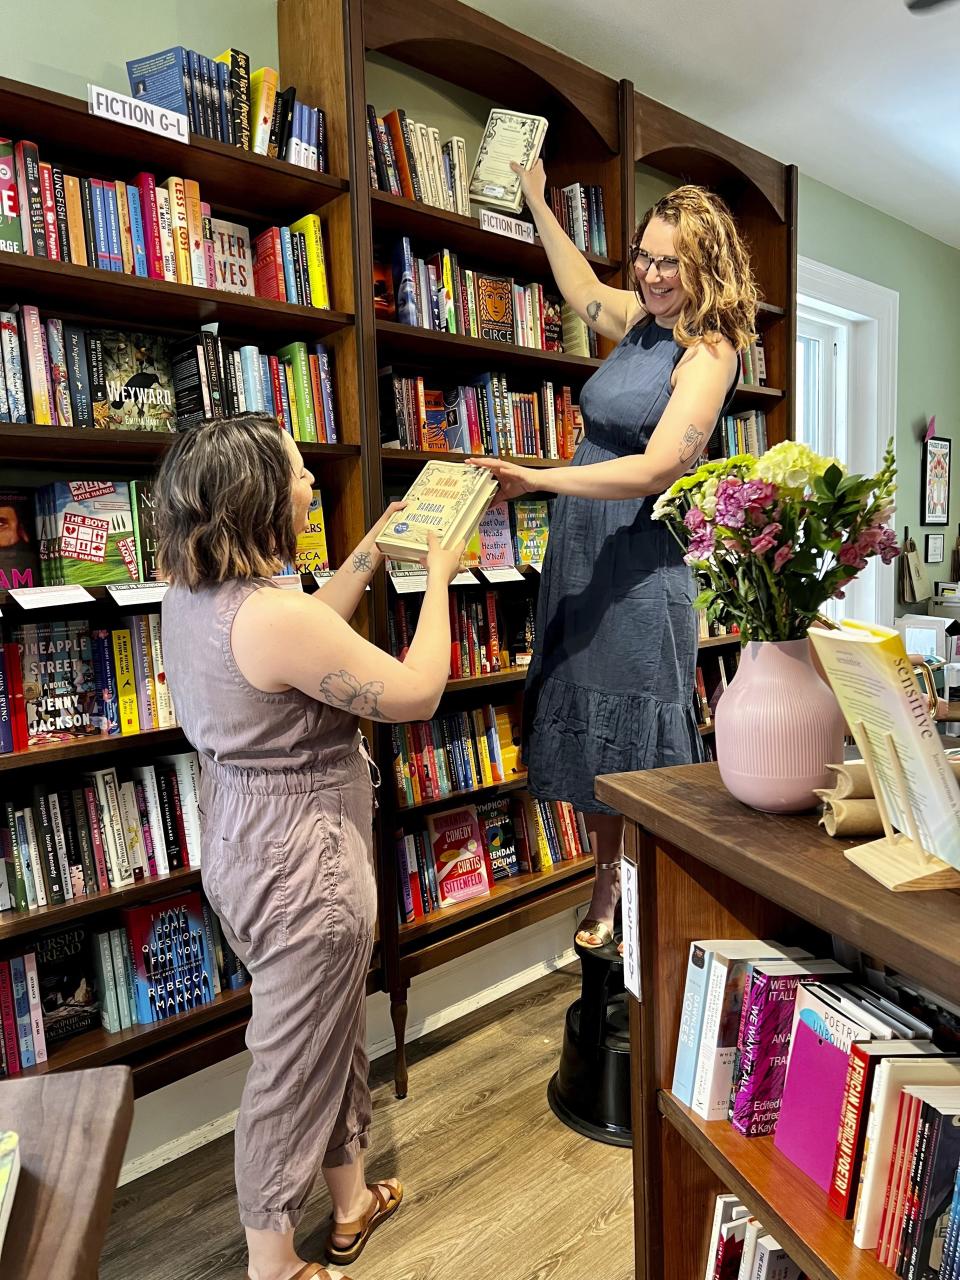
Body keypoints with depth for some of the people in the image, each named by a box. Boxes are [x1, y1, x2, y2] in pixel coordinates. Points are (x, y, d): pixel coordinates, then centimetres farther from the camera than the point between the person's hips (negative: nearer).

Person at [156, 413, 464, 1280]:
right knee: (295, 1065, 12)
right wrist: (438, 579, -7)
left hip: (244, 842, 10)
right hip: (302, 863, -10)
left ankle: (352, 1203, 48)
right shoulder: (271, 615, -30)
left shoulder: (191, 594, -1)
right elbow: (416, 694, -20)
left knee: (331, 1035, 26)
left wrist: (372, 550, 16)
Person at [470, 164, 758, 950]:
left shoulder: (708, 351, -9)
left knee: (642, 737, 0)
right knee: (589, 726, 11)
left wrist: (539, 480, -26)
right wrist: (537, 202, 40)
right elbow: (582, 288, 35)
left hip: (641, 557, -8)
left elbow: (656, 470, -21)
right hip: (582, 548, 8)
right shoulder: (641, 319, 13)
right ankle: (608, 885, 26)